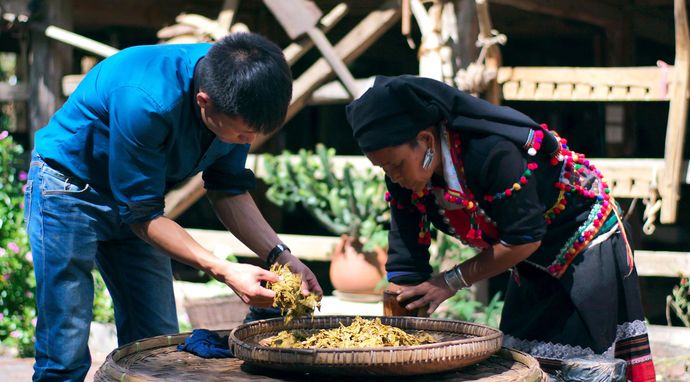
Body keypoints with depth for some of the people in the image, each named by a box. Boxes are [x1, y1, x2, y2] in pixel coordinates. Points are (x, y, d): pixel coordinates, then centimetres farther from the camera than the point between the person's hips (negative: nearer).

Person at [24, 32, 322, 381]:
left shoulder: (236, 97, -16)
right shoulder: (144, 102, -37)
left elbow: (228, 190, -4)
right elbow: (141, 215, -27)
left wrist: (280, 256, -17)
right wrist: (224, 271, -33)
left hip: (137, 192, 7)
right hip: (68, 191, -7)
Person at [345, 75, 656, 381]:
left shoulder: (492, 152, -36)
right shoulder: (404, 180, -13)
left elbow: (525, 239, -29)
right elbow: (404, 268, -10)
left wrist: (452, 281, -22)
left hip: (586, 249, -7)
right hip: (534, 265, 7)